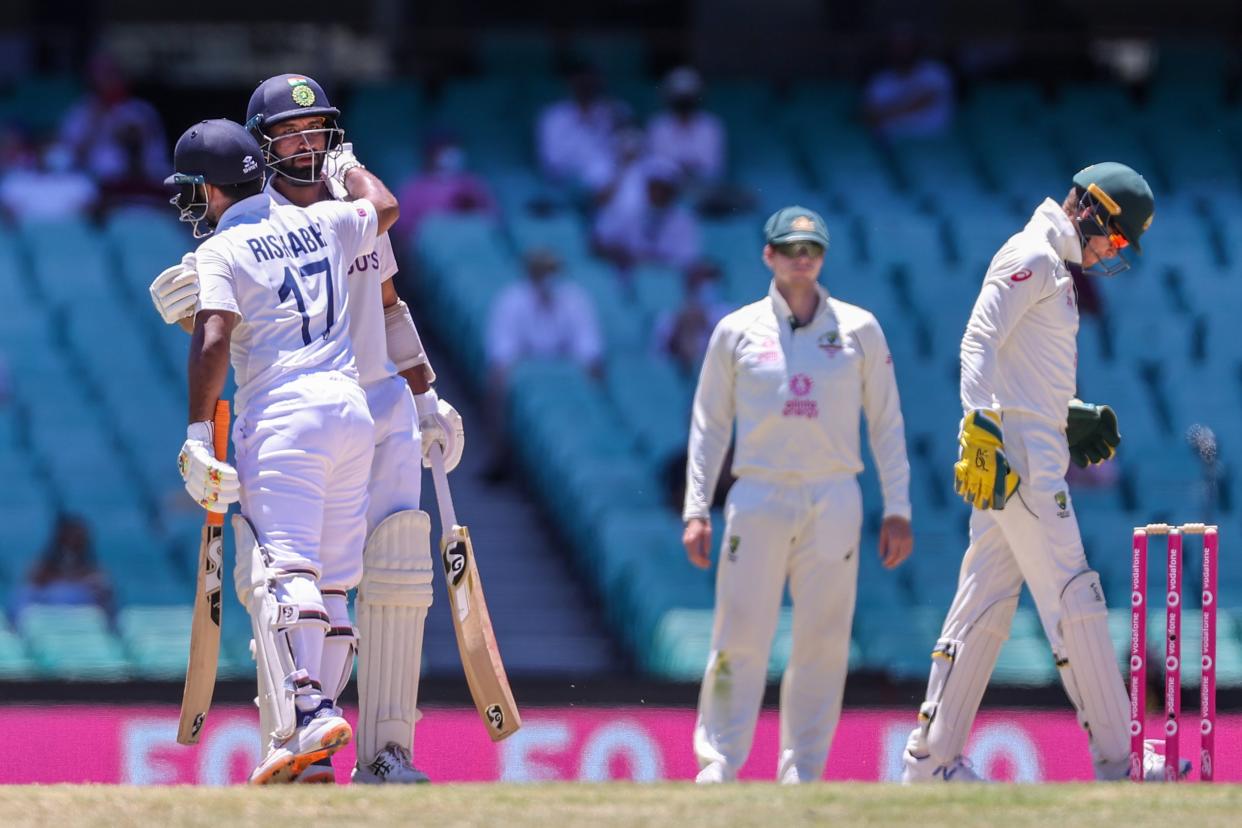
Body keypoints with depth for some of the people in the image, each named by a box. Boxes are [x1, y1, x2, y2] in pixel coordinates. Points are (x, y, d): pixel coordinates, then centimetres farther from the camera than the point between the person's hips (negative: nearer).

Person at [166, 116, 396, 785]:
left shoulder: (220, 253, -2)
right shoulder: (321, 223, 16)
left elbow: (212, 341, -15)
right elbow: (384, 208, 37)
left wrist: (198, 433, -16)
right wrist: (346, 167, 54)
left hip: (282, 416, -7)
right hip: (353, 409, 7)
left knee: (283, 572, -15)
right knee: (329, 583, 7)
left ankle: (309, 710, -34)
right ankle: (304, 745, 4)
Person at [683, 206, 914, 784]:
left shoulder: (859, 329, 9)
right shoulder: (738, 331, 8)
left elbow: (886, 423, 10)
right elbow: (709, 424, 10)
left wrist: (897, 509, 3)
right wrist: (696, 510, 1)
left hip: (833, 501, 1)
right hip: (758, 498, -1)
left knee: (823, 642, -1)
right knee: (740, 636, -8)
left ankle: (803, 771, 5)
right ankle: (718, 767, -5)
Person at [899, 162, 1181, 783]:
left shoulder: (1057, 270, 23)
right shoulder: (1031, 257, -8)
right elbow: (979, 343, -17)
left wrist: (1074, 417, 19)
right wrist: (983, 429, -25)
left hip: (1035, 457, 10)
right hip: (1016, 450, -10)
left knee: (986, 606, 9)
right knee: (1073, 598, -9)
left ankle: (931, 759, 10)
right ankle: (1116, 762, -9)